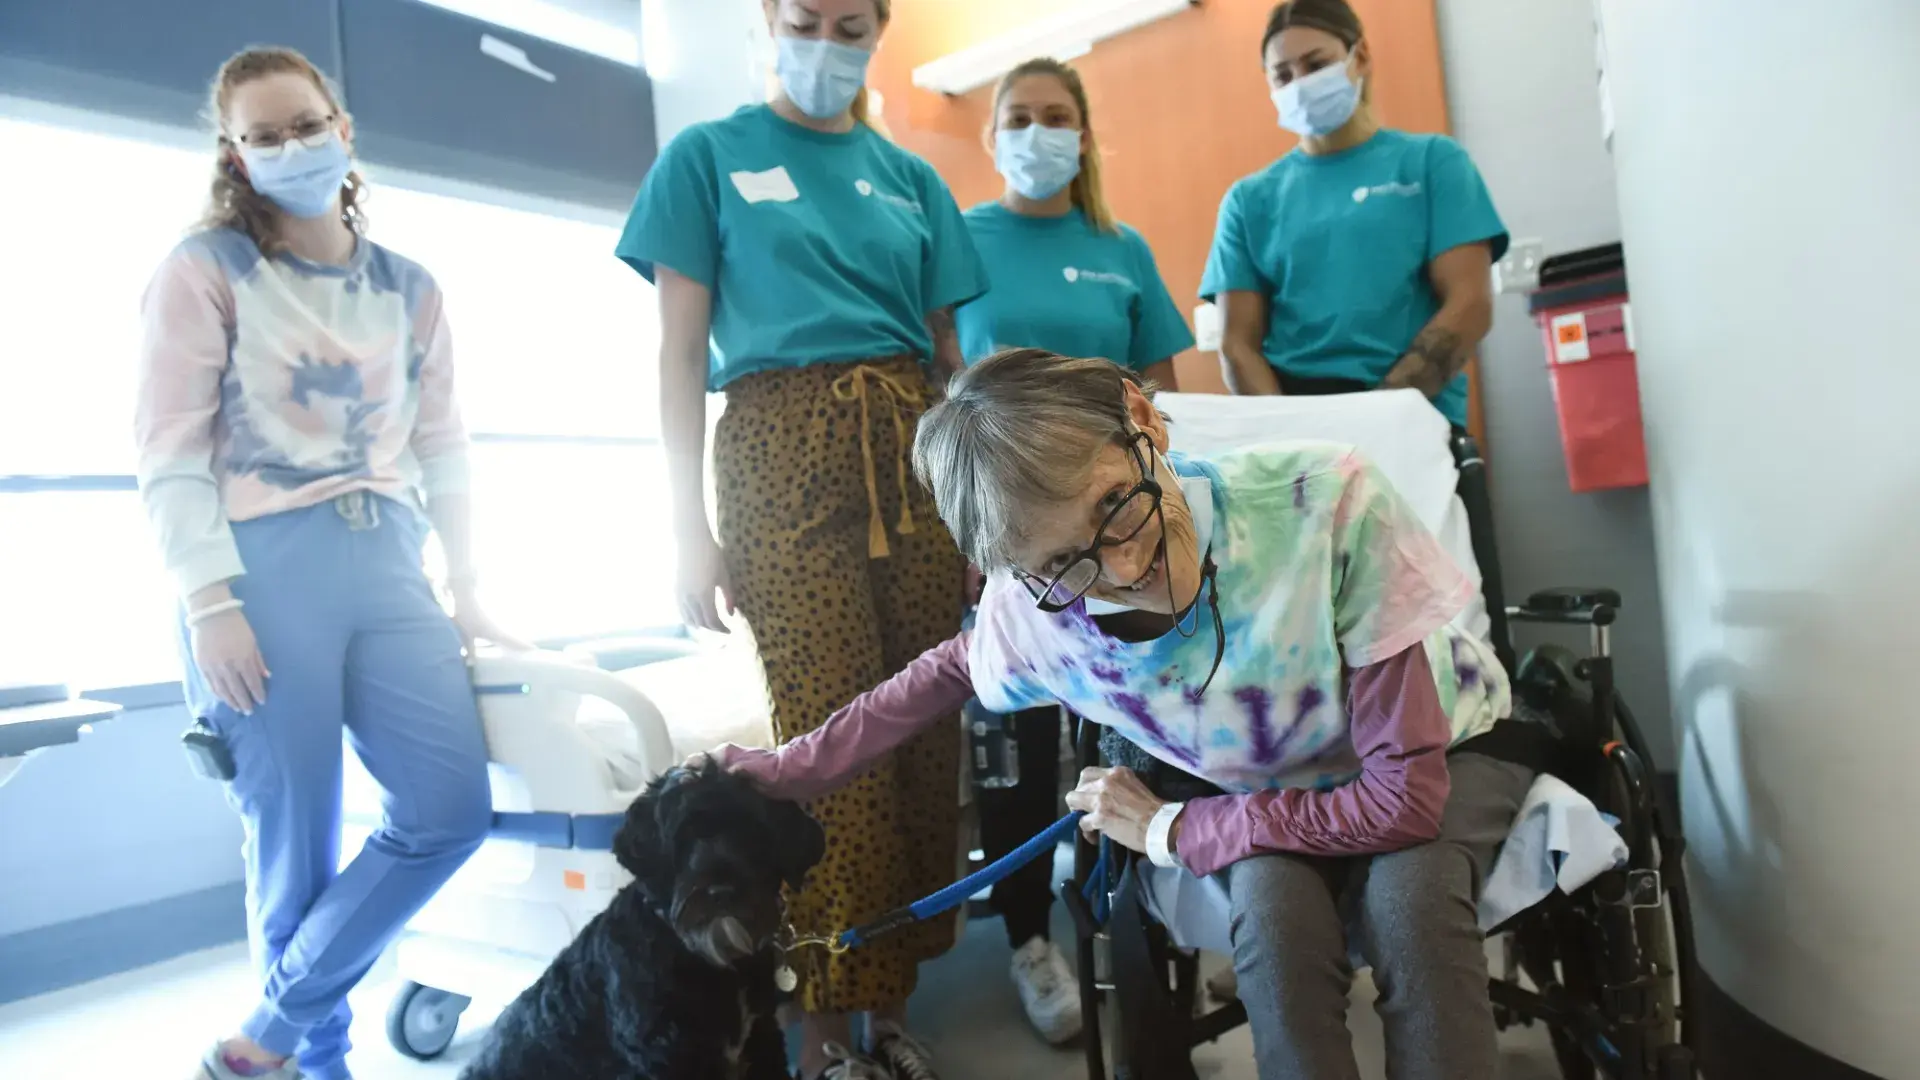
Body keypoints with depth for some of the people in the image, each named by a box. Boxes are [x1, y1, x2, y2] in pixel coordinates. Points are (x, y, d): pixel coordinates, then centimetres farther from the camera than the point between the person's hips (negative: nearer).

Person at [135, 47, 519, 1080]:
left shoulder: (409, 289, 15)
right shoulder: (204, 269, 3)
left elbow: (441, 447, 16)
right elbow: (169, 450, -3)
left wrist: (464, 588, 12)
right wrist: (210, 600, -13)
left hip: (386, 568, 4)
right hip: (263, 570, -4)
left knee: (453, 810, -6)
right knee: (297, 840, 1)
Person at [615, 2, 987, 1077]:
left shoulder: (912, 178, 18)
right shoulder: (709, 155, 9)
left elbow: (948, 354, 16)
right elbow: (682, 352, 3)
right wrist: (692, 527, -5)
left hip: (913, 450, 4)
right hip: (784, 450, -4)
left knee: (927, 725, 1)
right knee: (829, 732, -8)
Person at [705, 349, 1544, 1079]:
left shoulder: (1323, 501, -38)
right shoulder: (1029, 616, -27)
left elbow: (1406, 797, -32)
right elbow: (944, 674, 1)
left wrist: (1168, 831, -25)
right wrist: (785, 770, 1)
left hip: (1446, 753, -1)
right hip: (1271, 797, 1)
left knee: (1405, 899, -33)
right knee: (1275, 909, -32)